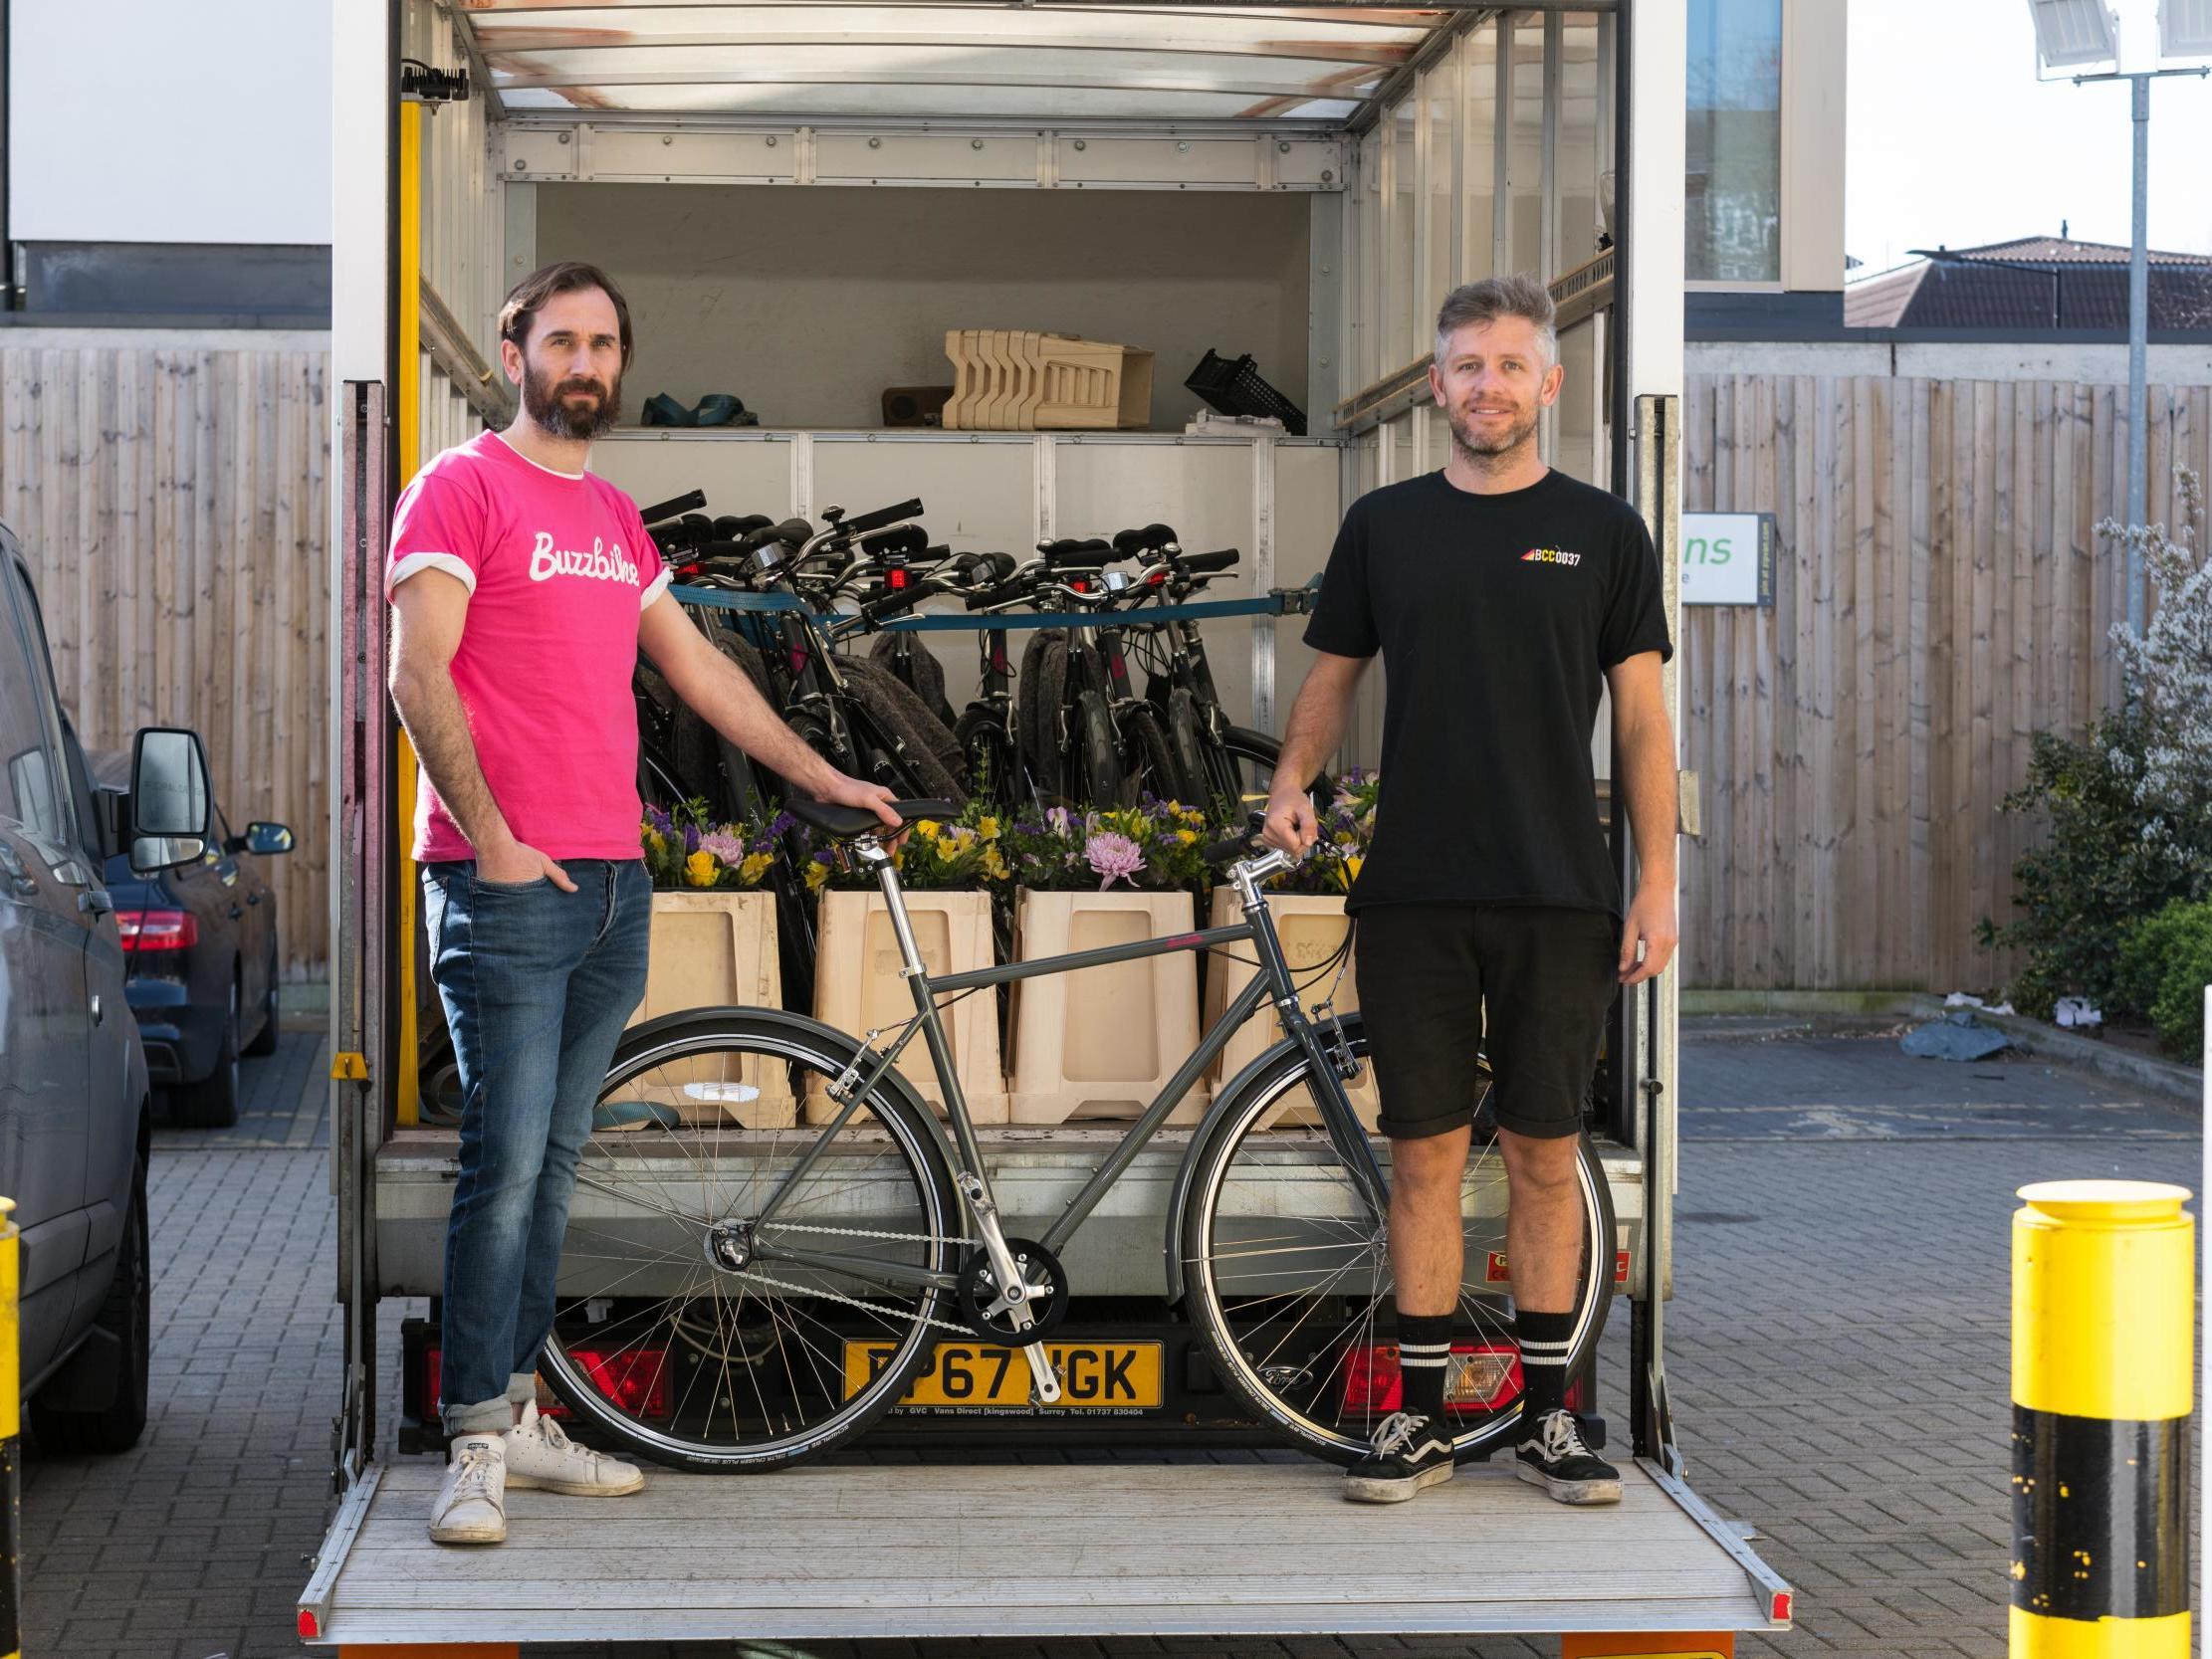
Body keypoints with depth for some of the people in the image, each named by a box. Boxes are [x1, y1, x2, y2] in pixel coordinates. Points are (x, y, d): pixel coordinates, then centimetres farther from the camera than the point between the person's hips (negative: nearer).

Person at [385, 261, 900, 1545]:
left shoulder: (616, 519, 19)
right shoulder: (464, 489, -3)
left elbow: (700, 671, 27)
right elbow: (418, 678, -10)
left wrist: (827, 779, 28)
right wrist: (493, 839, -15)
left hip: (614, 881, 7)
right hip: (507, 883, -7)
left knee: (555, 1161, 9)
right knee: (507, 1160, -10)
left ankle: (522, 1416, 15)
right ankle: (477, 1446, -7)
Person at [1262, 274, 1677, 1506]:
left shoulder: (1602, 532, 4)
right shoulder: (1385, 526, 8)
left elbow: (1642, 719, 3)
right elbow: (1336, 673, 14)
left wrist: (1658, 882, -4)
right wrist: (1294, 780, -6)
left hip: (1558, 896, -1)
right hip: (1416, 892, 1)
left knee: (1546, 1155, 4)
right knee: (1426, 1153, 4)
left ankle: (1549, 1413, 14)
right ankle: (1421, 1415, 11)